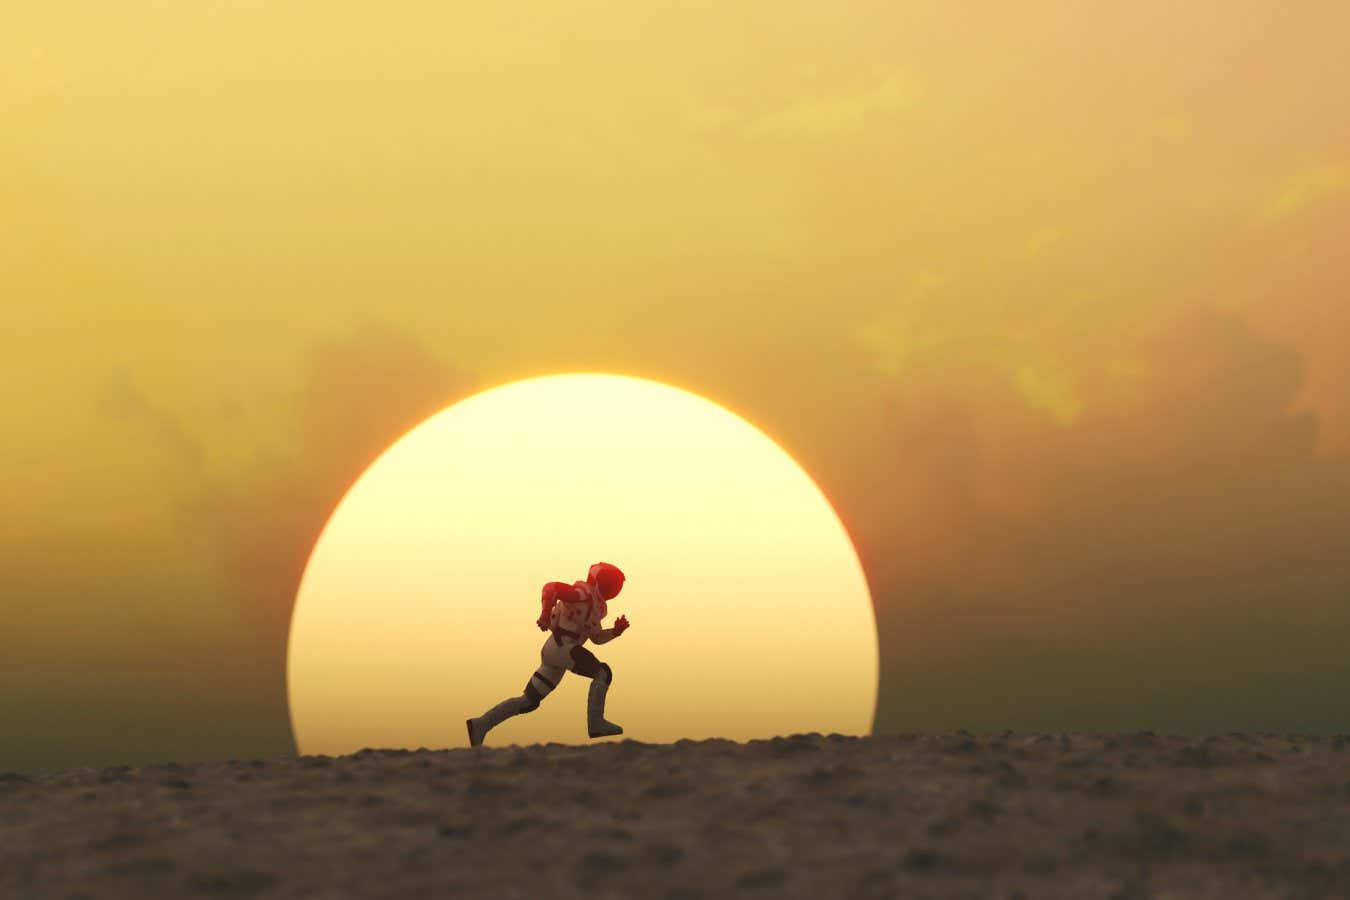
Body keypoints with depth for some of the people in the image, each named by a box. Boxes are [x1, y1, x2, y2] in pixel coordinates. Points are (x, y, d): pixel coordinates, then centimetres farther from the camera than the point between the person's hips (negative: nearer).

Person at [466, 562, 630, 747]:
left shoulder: (595, 605, 20)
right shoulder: (583, 593, -10)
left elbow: (597, 637, 24)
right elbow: (551, 587, -23)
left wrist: (616, 631, 8)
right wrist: (546, 614, -33)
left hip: (555, 650, 10)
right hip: (561, 646, -10)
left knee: (529, 702, 10)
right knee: (603, 673, -13)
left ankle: (481, 725, 9)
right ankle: (595, 723, -13)